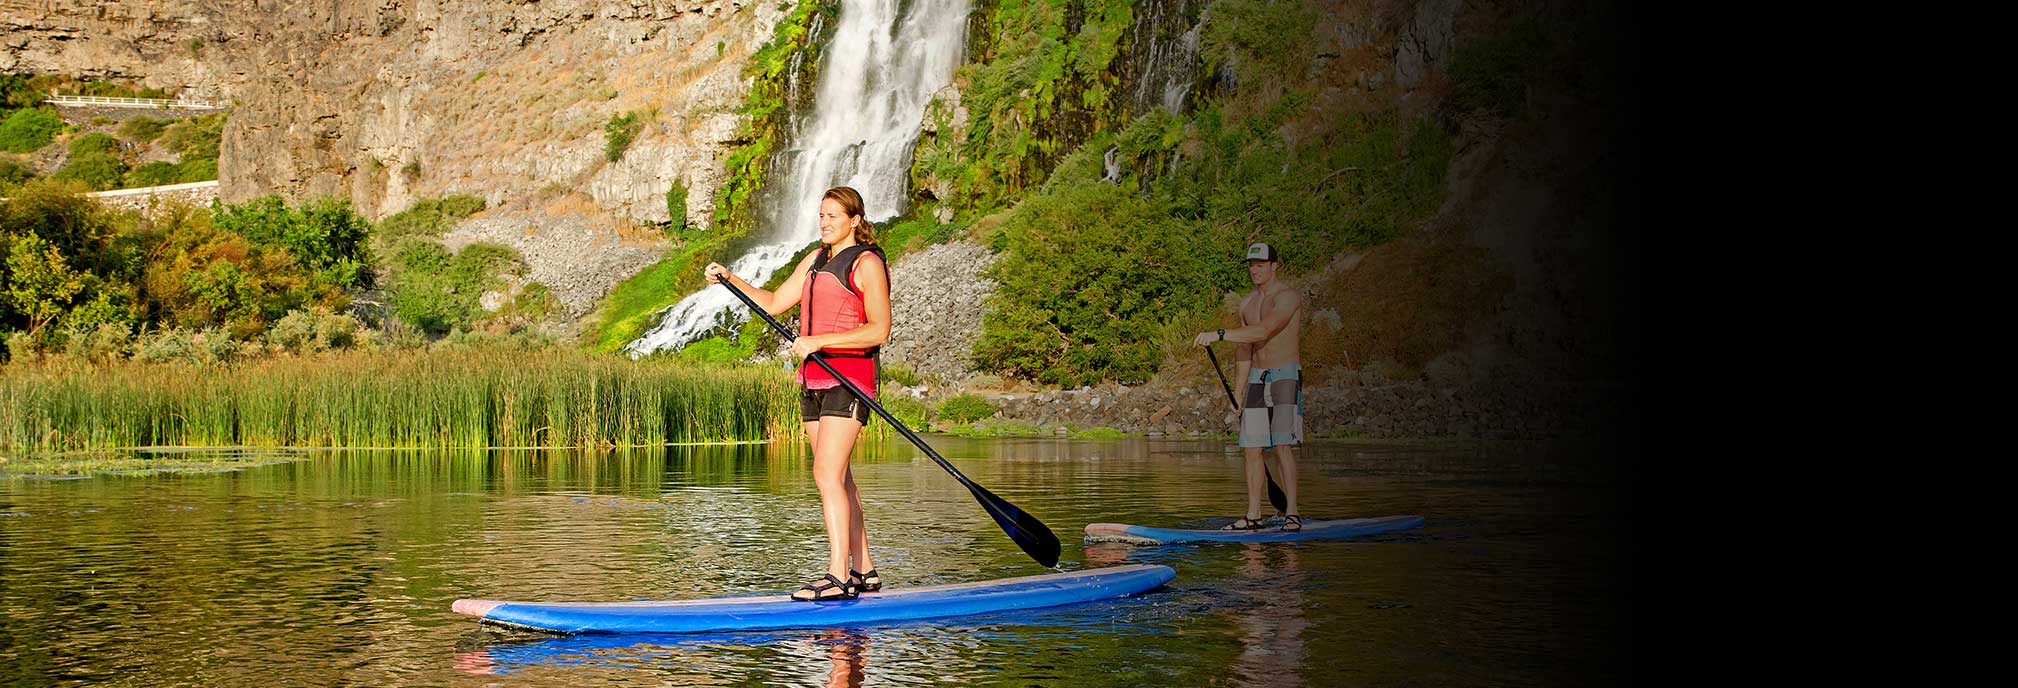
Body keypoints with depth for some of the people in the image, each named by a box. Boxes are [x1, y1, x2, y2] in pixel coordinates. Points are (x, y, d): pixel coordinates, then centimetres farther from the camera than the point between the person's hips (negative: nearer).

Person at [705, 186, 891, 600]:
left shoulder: (867, 263, -6)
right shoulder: (816, 260, 18)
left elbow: (879, 330, -13)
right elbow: (774, 303, 21)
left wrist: (819, 341, -19)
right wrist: (729, 279, 10)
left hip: (848, 378, -8)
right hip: (814, 379, 8)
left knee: (827, 473, -16)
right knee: (838, 478, 7)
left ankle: (839, 577, -17)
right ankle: (863, 571, 13)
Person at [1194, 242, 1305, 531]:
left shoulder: (1288, 296, -10)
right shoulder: (1247, 303, 14)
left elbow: (1262, 332, -24)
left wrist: (1218, 334, -28)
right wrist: (1239, 391, 14)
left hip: (1285, 376, -7)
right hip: (1256, 377, 7)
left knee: (1282, 446, -14)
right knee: (1251, 448, 3)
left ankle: (1292, 514, -12)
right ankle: (1253, 515, 8)